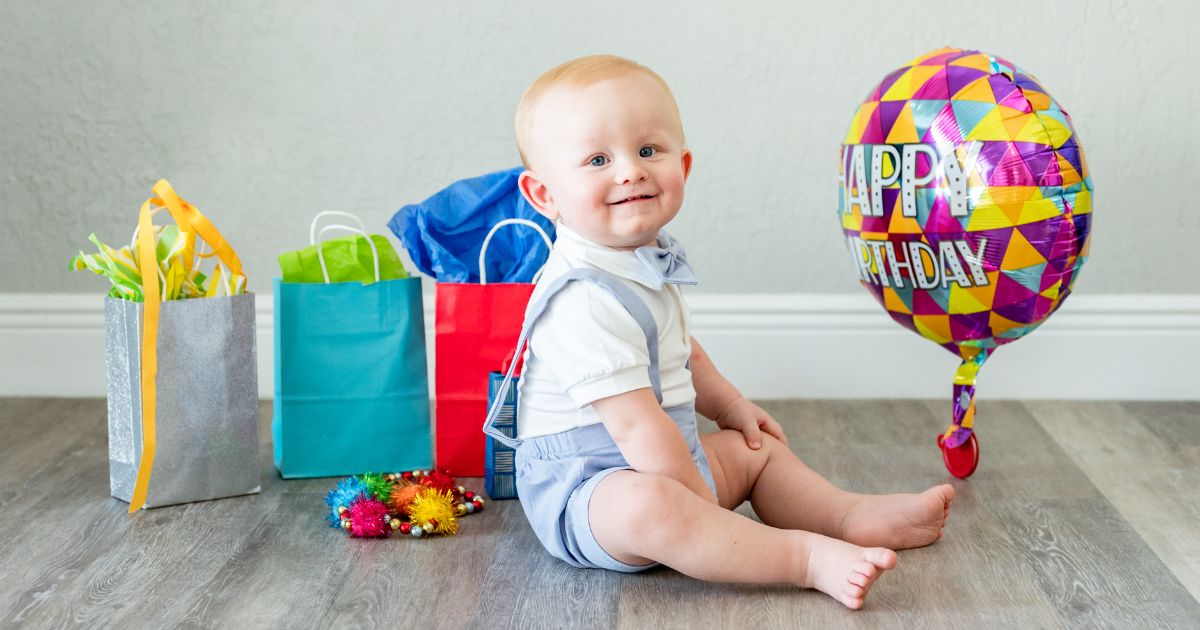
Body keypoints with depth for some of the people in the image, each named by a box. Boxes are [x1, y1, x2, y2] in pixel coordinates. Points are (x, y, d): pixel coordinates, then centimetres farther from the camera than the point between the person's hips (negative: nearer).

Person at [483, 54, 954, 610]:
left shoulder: (650, 262, 5)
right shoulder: (586, 301, -29)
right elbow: (638, 426, -30)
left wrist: (731, 406, 21)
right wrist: (707, 515, -25)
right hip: (584, 490, -11)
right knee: (645, 505, -40)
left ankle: (855, 517, 6)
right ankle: (809, 557, -38)